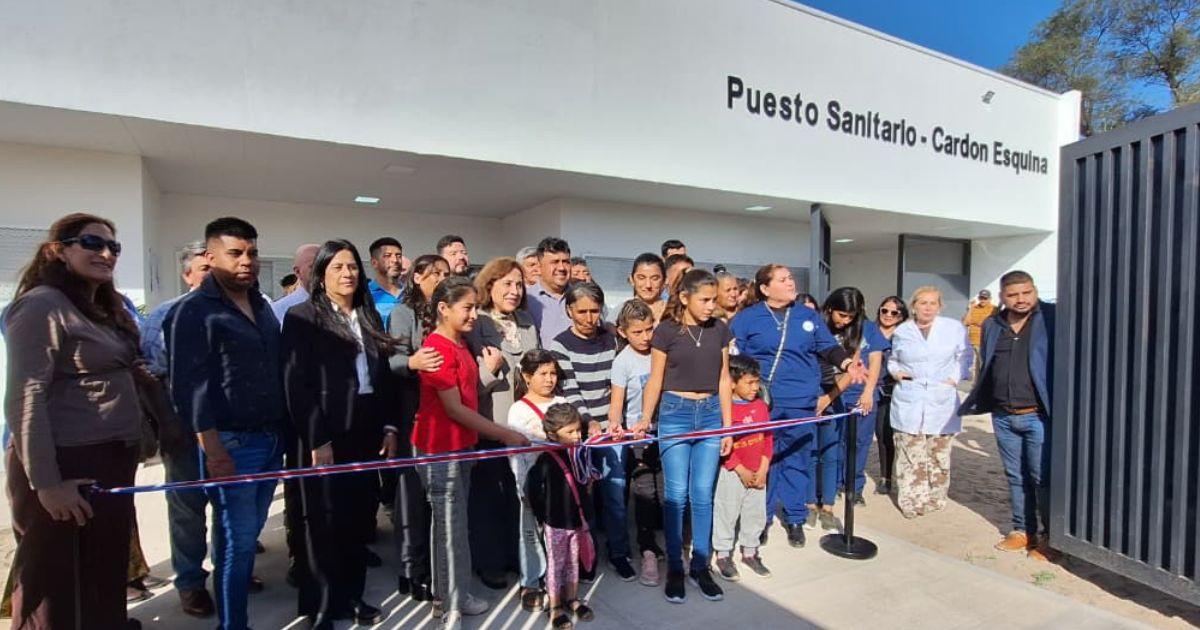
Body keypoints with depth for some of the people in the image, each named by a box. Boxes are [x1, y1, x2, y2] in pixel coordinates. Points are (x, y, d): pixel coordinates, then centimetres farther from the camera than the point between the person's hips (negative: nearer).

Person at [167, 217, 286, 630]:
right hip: (231, 442, -6)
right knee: (236, 539, 2)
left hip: (271, 438, 6)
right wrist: (213, 449, -17)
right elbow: (189, 384, -13)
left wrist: (282, 432, 13)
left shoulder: (262, 305, 13)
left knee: (250, 533, 16)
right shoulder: (194, 310, -8)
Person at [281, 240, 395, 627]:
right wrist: (317, 440, -16)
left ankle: (352, 597, 29)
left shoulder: (369, 318, 11)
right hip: (325, 436, -5)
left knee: (360, 518, 13)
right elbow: (297, 384, -12)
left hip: (366, 434, 5)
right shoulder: (302, 317, -6)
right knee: (324, 522, 6)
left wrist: (388, 426, 6)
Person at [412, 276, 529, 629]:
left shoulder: (460, 345, 9)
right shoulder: (437, 348, -19)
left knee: (454, 523, 18)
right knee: (451, 526, 2)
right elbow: (454, 409, -20)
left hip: (461, 445, 9)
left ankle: (455, 592, 32)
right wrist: (505, 434, -16)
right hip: (439, 449, -9)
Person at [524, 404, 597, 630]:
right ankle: (555, 608, 24)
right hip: (556, 524, -6)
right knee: (555, 565, 9)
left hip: (577, 520, 6)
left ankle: (572, 599, 38)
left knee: (573, 562, 20)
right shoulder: (546, 460, -21)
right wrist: (543, 514, -10)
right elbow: (531, 489, -19)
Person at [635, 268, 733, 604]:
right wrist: (645, 419, -15)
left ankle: (700, 567, 22)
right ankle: (675, 568, 17)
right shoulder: (666, 330, -5)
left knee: (702, 495, 7)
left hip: (710, 414, 3)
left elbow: (724, 380, 8)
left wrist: (727, 426, 7)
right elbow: (655, 380, -2)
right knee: (676, 494, 1)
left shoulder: (719, 330, 4)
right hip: (675, 413, -3)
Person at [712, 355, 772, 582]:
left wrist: (762, 470, -1)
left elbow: (767, 439, 6)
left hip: (757, 473, 6)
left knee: (756, 514, 17)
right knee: (726, 514, 6)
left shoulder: (761, 406, 3)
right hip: (732, 473, -6)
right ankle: (723, 555, 23)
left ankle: (750, 552, 36)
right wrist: (742, 471, -13)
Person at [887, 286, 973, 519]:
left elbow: (965, 357, 10)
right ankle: (911, 501, 8)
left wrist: (955, 378, -3)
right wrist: (896, 372, 2)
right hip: (909, 403, 0)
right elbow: (892, 359, 21)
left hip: (942, 402, 0)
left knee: (939, 454, 8)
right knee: (910, 456, 0)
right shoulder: (902, 331, 7)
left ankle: (935, 500, 22)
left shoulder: (954, 328, 2)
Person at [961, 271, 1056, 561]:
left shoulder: (1052, 319, -6)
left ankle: (1046, 537, 19)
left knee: (1043, 478, 3)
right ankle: (1022, 530, 28)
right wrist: (973, 403, 14)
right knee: (1016, 477, 15)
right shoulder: (992, 326, 9)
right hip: (1003, 416, 5)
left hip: (1038, 416, -5)